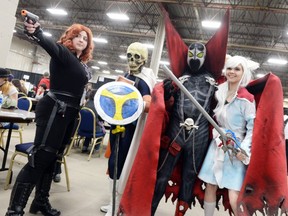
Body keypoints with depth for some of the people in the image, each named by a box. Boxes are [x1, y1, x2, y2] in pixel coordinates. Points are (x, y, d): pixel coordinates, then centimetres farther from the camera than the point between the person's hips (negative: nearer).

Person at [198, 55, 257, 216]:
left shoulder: (246, 99, -11)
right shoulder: (220, 93, 7)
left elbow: (253, 127, -13)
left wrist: (244, 149, -22)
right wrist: (216, 136, 6)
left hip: (235, 150, -5)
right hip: (217, 146, 6)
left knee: (235, 199, -9)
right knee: (210, 187, 10)